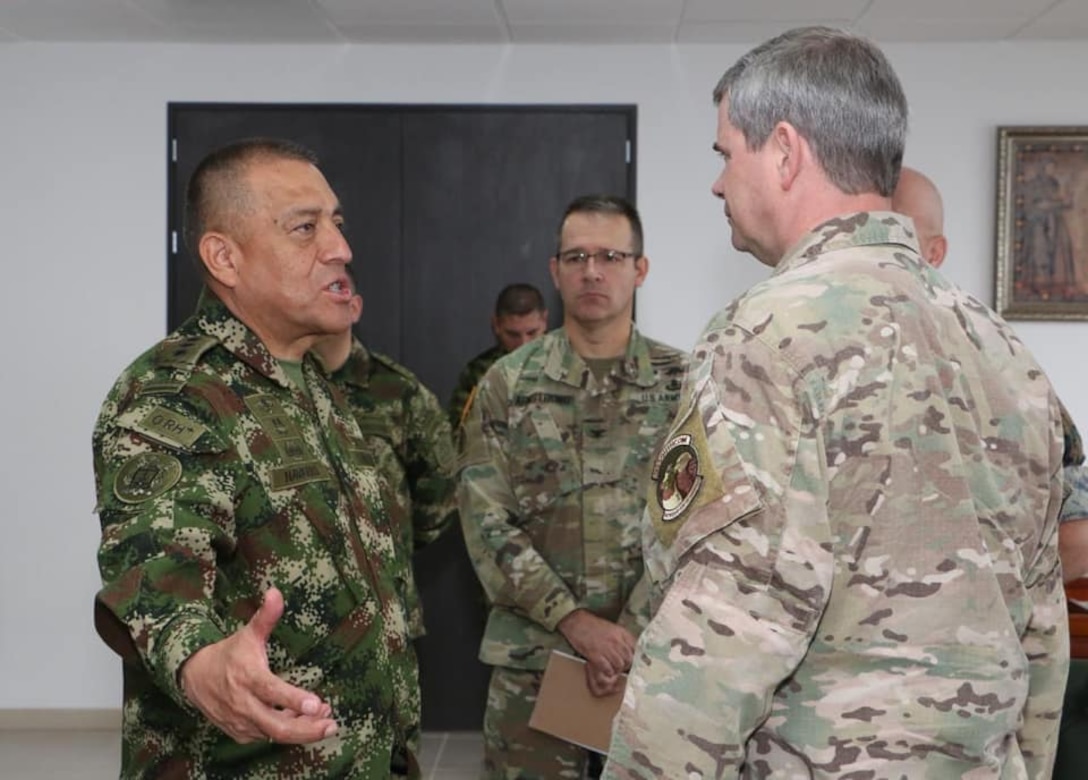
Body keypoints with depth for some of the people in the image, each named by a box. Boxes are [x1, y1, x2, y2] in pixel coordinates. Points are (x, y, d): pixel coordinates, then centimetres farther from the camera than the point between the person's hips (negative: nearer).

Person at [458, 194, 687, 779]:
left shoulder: (681, 384, 2)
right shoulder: (507, 384, 0)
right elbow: (487, 523, -6)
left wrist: (632, 630, -13)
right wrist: (574, 621, -15)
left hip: (652, 652, 1)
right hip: (532, 654, 0)